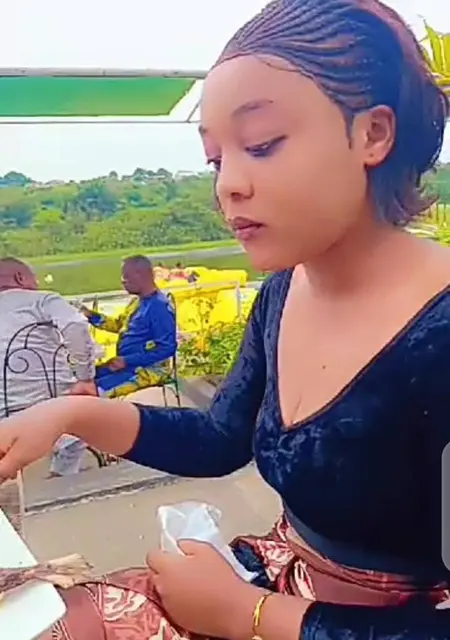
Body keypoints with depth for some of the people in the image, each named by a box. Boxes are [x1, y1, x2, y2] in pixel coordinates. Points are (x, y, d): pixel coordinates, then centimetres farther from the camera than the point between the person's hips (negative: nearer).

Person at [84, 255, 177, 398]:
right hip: (126, 363, 10)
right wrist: (91, 315, 9)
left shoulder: (159, 307, -20)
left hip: (148, 369, -10)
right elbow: (119, 325, 24)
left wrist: (127, 361, -24)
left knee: (97, 391, -23)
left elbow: (167, 348, -24)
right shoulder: (138, 301, 9)